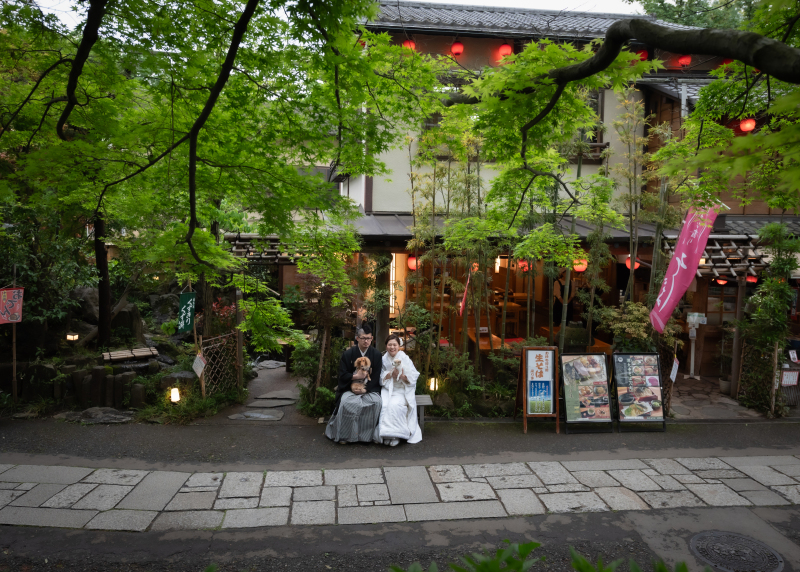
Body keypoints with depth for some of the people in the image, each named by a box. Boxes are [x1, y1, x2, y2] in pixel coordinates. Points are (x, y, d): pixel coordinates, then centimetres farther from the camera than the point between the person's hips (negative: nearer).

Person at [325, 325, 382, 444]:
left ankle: (371, 434, -11)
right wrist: (355, 376, -18)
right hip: (350, 388, 0)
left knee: (376, 402, -29)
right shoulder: (348, 354, 0)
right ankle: (344, 435, -14)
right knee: (346, 402, -30)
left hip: (370, 388, 0)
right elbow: (342, 375, -1)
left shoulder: (376, 354, 1)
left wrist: (365, 389, -15)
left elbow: (376, 377, -2)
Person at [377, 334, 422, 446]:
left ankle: (396, 435, -17)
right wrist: (391, 374, -13)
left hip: (402, 390, -2)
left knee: (395, 405, -30)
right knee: (384, 404, -27)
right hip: (387, 389, 3)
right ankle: (386, 434, -16)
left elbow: (412, 378, -4)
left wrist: (401, 376, -23)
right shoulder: (384, 359, 7)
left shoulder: (405, 359, -3)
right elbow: (381, 379, 4)